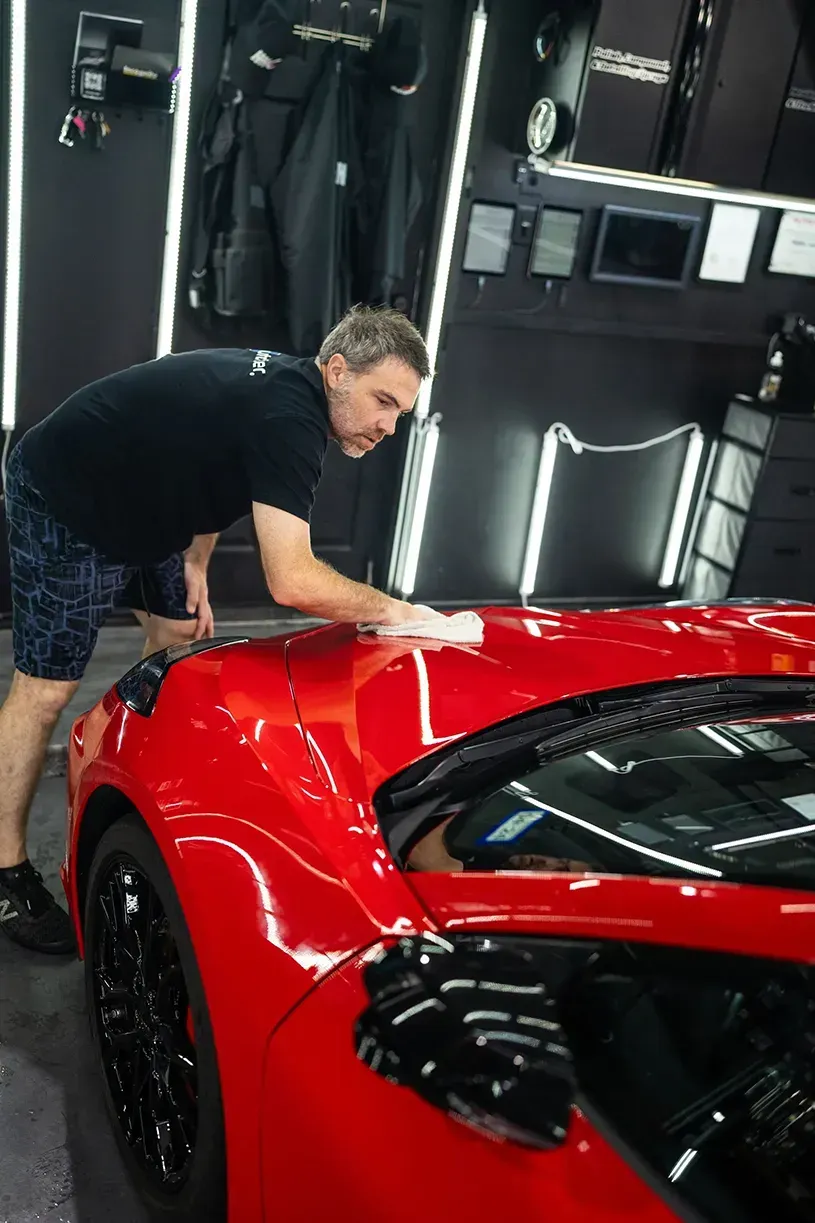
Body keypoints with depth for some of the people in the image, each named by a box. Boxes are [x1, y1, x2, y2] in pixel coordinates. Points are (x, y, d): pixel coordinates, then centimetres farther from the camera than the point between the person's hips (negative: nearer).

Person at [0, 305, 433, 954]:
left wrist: (195, 564, 5)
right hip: (62, 506, -10)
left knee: (178, 635, 15)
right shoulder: (287, 418, -31)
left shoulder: (285, 385, -1)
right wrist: (392, 610, -25)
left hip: (139, 500, 10)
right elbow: (292, 580, -38)